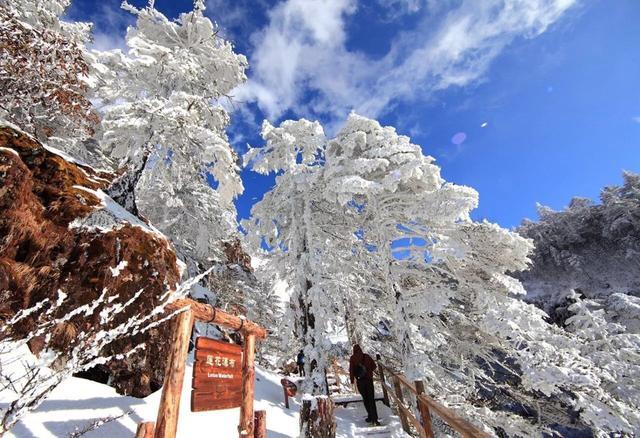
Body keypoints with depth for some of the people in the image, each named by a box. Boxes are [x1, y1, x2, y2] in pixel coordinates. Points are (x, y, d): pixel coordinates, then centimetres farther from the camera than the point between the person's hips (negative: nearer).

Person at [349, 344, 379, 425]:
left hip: (360, 380, -1)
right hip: (369, 379, 1)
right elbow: (374, 366, 4)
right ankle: (374, 419, -3)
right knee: (371, 399, 4)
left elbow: (351, 369, -10)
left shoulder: (353, 358, -6)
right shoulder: (366, 356, -2)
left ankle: (371, 416, 19)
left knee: (365, 399, 15)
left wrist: (352, 380, -1)